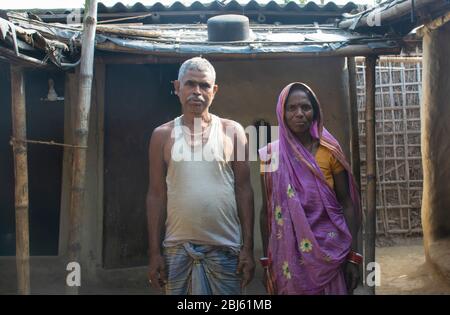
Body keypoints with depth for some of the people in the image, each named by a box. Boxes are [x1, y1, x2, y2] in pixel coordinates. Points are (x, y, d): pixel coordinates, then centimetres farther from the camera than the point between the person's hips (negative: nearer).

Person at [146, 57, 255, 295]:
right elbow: (156, 195, 3)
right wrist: (154, 252, -1)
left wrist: (248, 247, -4)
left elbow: (243, 190, 1)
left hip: (225, 249, 0)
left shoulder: (232, 131, 2)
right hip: (177, 248, 1)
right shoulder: (163, 135, 4)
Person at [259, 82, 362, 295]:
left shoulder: (329, 151, -4)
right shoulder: (270, 155, -1)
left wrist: (353, 257, -5)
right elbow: (267, 210, 4)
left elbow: (347, 204, -1)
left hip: (328, 250, -1)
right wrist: (266, 261, 4)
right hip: (287, 254, 1)